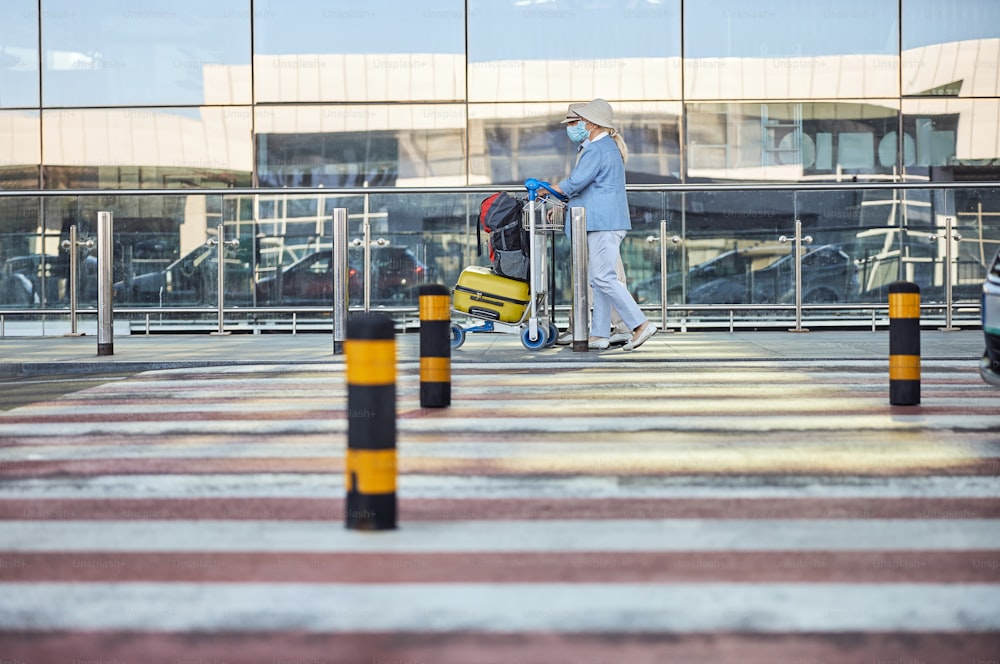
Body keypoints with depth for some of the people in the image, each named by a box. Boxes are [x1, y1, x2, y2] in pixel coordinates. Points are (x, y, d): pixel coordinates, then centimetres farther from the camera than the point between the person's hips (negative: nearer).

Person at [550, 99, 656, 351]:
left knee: (604, 278, -12)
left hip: (603, 223, -11)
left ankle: (641, 324, -14)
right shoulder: (609, 146, 20)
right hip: (605, 223, 11)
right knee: (599, 279, 10)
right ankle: (599, 334, 11)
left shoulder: (596, 150, -14)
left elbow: (575, 183, -20)